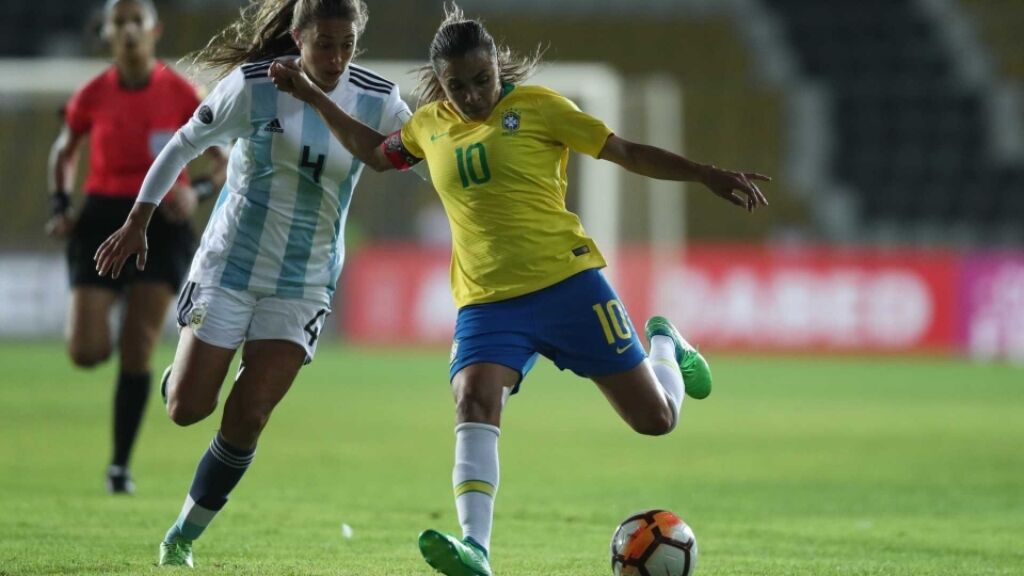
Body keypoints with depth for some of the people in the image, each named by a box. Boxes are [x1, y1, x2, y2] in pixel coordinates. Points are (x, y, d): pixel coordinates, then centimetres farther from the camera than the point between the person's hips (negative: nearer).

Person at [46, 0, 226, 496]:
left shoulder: (180, 94, -5)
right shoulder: (93, 96, -1)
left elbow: (222, 162, 2)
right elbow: (64, 152, 16)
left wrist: (197, 190, -18)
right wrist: (61, 205, 1)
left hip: (162, 222, -1)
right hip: (103, 219, 1)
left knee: (137, 353, -6)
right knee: (87, 352, -11)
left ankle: (120, 465, 5)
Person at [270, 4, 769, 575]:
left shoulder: (536, 106, -3)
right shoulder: (430, 125, 10)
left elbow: (629, 152, -1)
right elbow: (375, 151, 31)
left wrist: (709, 176, -8)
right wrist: (311, 95, 26)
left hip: (567, 281, -2)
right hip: (485, 301, 3)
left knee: (655, 418, 1)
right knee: (474, 402, -27)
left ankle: (665, 344, 37)